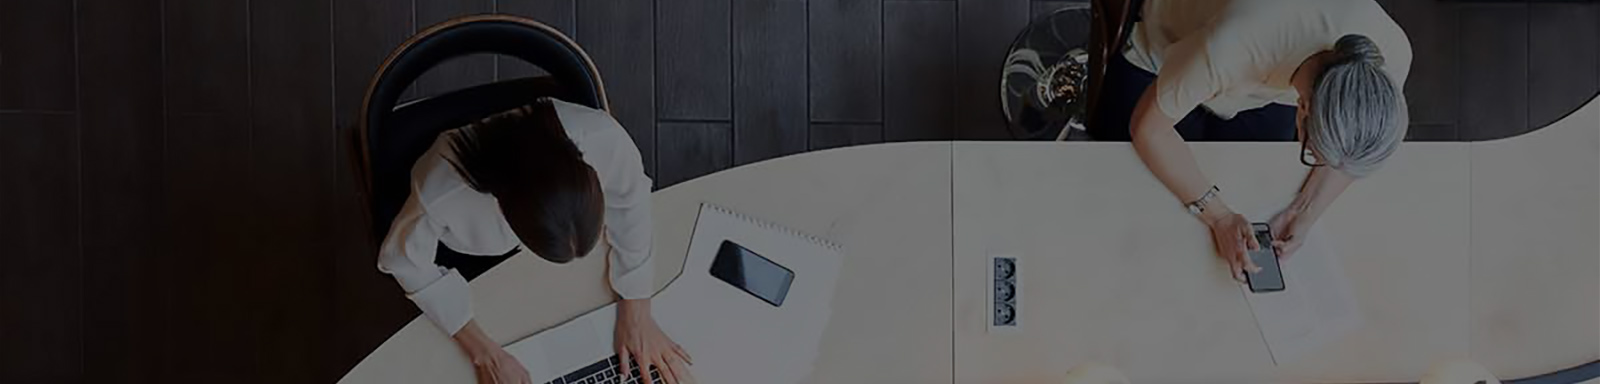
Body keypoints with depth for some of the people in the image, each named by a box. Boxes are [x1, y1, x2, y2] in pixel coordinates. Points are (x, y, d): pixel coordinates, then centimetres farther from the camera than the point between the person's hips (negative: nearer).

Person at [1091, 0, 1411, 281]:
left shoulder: (1392, 55, -35)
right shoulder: (1231, 49, -48)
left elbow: (1354, 145, -13)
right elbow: (1148, 127, -29)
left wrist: (1306, 212, -28)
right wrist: (1218, 216, -32)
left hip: (1267, 79, 3)